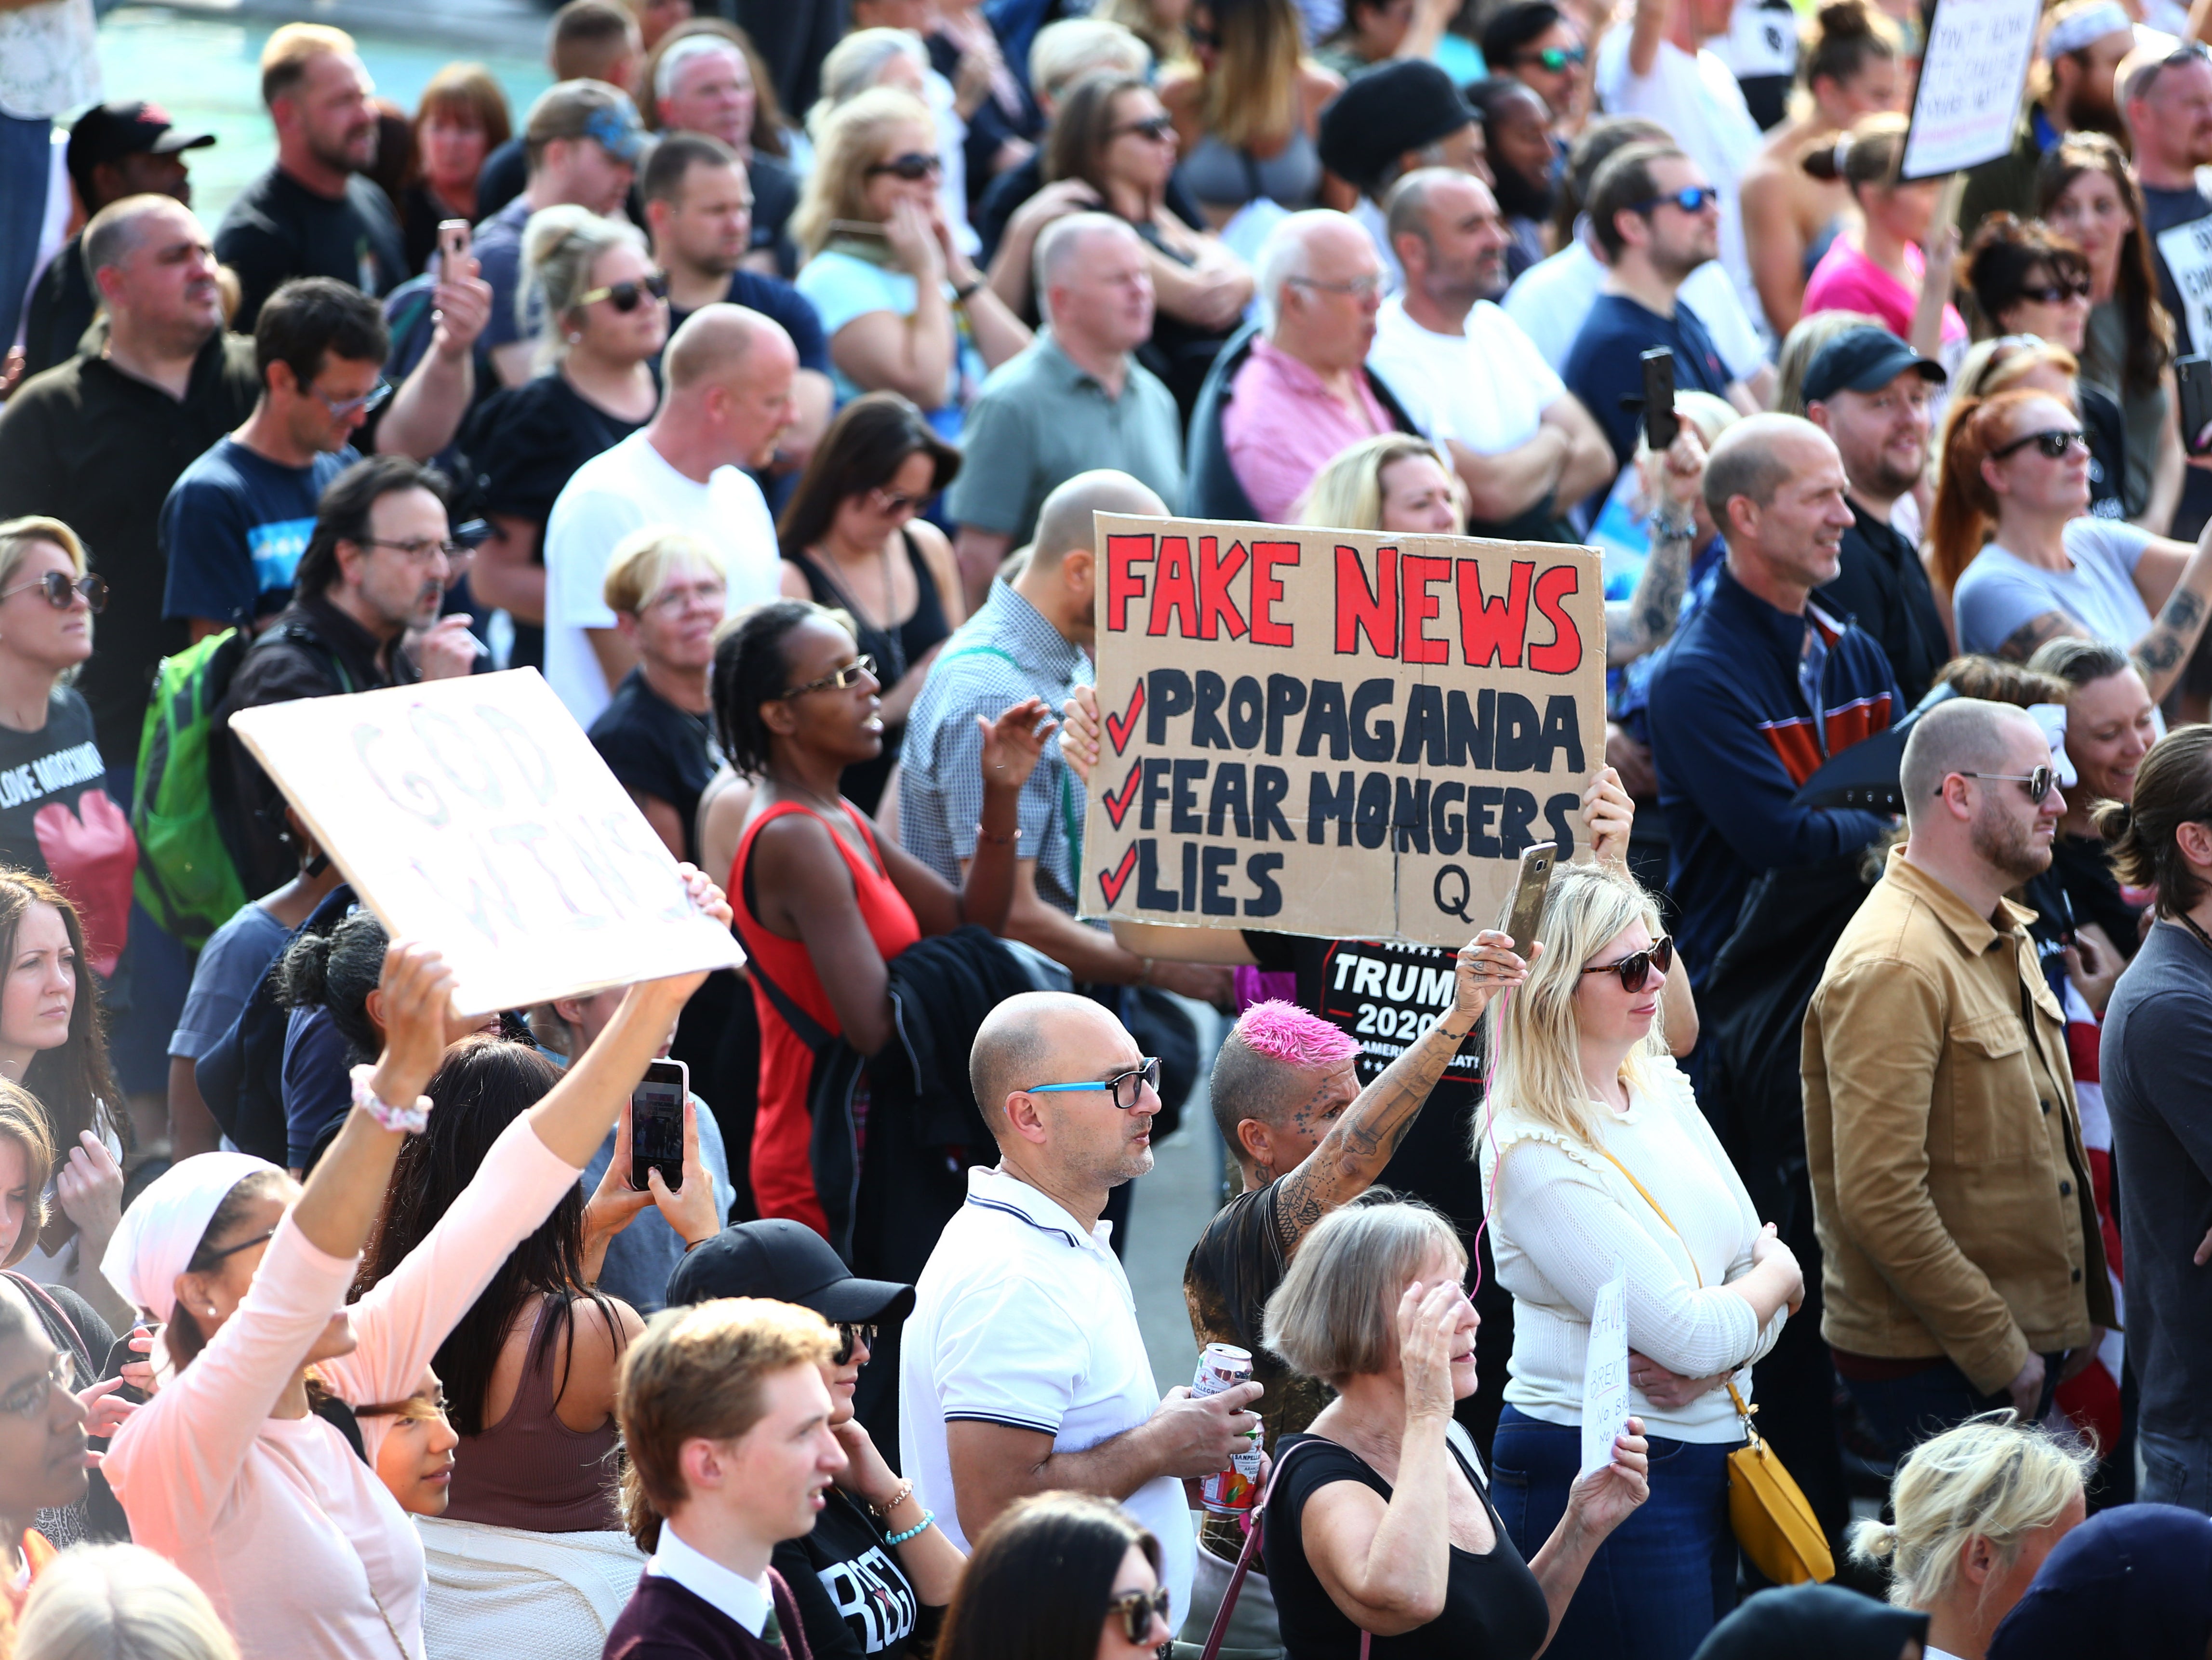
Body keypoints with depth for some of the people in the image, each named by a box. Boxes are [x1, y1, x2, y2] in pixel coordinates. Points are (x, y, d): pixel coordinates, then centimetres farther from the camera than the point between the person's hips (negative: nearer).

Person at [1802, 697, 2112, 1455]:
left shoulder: (2004, 937, 15)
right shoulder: (1893, 969, -19)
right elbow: (1879, 1198, -24)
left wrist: (2079, 1309, 16)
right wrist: (1996, 1352, -19)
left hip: (2020, 1349, 9)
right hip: (1931, 1364, -9)